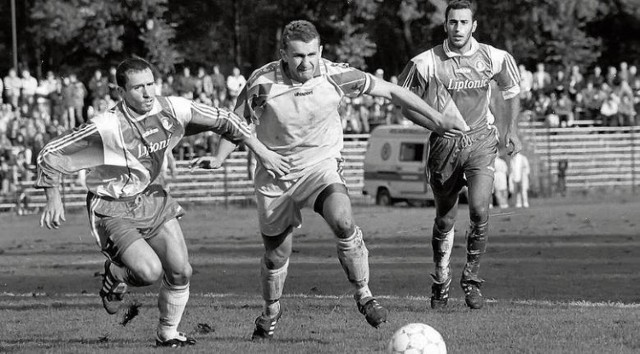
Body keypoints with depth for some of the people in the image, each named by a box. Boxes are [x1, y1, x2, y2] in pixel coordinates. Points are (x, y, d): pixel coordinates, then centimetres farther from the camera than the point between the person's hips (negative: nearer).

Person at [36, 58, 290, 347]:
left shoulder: (172, 110, -12)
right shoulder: (106, 128, -26)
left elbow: (223, 121, 2)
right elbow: (50, 155, -18)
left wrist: (262, 152, 0)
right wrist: (53, 200, -25)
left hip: (150, 198, 6)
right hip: (112, 211, -6)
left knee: (180, 272, -1)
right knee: (149, 271, -23)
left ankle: (167, 334, 22)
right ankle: (115, 274, 12)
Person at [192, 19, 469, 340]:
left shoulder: (336, 76, -16)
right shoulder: (263, 83, -18)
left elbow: (390, 91, -5)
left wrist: (438, 120, -2)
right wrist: (219, 157, -22)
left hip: (321, 166, -1)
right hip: (275, 175, 1)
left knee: (342, 222, -30)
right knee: (276, 255, 10)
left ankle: (363, 294, -11)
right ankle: (271, 312, 41)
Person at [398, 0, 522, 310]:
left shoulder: (493, 59, -3)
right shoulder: (427, 63, -9)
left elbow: (511, 90, 16)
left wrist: (510, 129, 16)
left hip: (480, 142, 0)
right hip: (444, 144, 0)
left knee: (479, 210, -19)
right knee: (445, 220, 8)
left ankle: (472, 278, -1)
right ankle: (441, 281, 30)